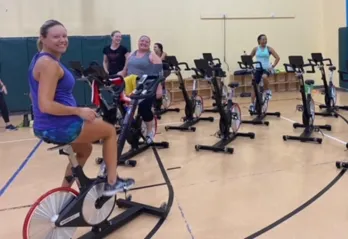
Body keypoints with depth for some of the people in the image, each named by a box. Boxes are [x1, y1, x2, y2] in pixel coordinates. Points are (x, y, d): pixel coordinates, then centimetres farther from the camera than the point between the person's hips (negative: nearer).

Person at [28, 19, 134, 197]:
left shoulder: (41, 59, 12)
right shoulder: (49, 63, -20)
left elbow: (38, 98, 21)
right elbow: (46, 105, -27)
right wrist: (79, 111, -18)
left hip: (46, 127, 10)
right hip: (59, 128, -10)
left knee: (85, 149, 34)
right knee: (110, 130, 12)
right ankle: (112, 182, 18)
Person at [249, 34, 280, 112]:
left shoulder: (269, 48, -1)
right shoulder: (256, 49, 3)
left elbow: (277, 57, -3)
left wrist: (273, 66, -12)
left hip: (266, 68, -2)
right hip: (258, 69, 2)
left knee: (264, 76, -37)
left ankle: (268, 91, -10)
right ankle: (252, 104, 14)